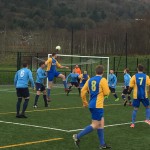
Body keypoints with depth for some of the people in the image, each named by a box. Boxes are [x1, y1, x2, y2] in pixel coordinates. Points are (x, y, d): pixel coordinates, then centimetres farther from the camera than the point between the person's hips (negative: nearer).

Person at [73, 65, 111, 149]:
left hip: (92, 105, 8)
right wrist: (106, 88, 13)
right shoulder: (103, 80, -10)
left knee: (101, 123, 14)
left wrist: (85, 102, 20)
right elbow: (106, 93, -9)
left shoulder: (90, 80, 10)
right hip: (98, 105, -8)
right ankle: (78, 136, -7)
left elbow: (83, 91, 9)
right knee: (95, 125, -3)